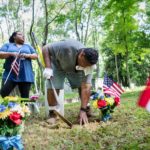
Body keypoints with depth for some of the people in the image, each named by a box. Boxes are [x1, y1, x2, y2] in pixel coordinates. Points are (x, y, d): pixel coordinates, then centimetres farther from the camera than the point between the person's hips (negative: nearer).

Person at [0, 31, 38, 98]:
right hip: (10, 75, -1)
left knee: (25, 97, -2)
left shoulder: (28, 46, 22)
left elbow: (35, 56, 11)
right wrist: (11, 54, -14)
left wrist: (26, 55, -8)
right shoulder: (8, 45, 16)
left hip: (25, 76, 1)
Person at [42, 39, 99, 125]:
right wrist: (48, 68, -39)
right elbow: (45, 49, -28)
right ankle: (52, 115, -5)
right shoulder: (66, 47, -42)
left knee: (87, 85, -13)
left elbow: (85, 87, -32)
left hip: (74, 69, 2)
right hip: (57, 64, -2)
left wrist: (83, 110, -36)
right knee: (52, 87, -19)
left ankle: (87, 110, 4)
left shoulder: (88, 64, -31)